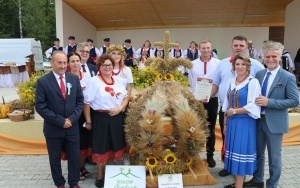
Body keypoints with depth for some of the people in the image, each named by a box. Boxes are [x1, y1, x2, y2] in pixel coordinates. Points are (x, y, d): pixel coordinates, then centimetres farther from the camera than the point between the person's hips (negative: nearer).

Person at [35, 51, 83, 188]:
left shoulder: (74, 78, 1)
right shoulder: (43, 81, -9)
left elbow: (80, 100, 3)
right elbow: (40, 106, -12)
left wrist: (72, 118, -11)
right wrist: (60, 121, -16)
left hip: (72, 126, 2)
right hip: (53, 128, -2)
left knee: (75, 156, 12)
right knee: (55, 158, 15)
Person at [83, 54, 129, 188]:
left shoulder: (117, 80, 8)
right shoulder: (94, 81, -8)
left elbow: (126, 96, 11)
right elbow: (87, 102, -10)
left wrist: (120, 108, -7)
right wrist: (88, 121, -11)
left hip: (117, 117, 5)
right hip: (101, 119, -5)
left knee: (118, 145, 14)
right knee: (102, 147, 7)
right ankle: (100, 176, 25)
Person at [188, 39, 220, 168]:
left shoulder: (218, 63, -3)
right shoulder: (193, 64, 2)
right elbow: (191, 83, 4)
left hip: (212, 99, 0)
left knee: (211, 129, 10)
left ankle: (210, 155, 23)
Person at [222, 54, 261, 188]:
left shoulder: (253, 82, -11)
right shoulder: (231, 82, 8)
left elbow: (253, 106, -17)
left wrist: (234, 111, -11)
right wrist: (225, 123, 11)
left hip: (245, 123, -6)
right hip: (232, 122, 6)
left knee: (241, 152, 1)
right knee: (234, 151, 13)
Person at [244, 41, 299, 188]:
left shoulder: (288, 77, -11)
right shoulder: (259, 74, 3)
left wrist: (269, 102, -22)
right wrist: (256, 101, -10)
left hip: (274, 123, -5)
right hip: (258, 120, 5)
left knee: (274, 157, 10)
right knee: (258, 153, 20)